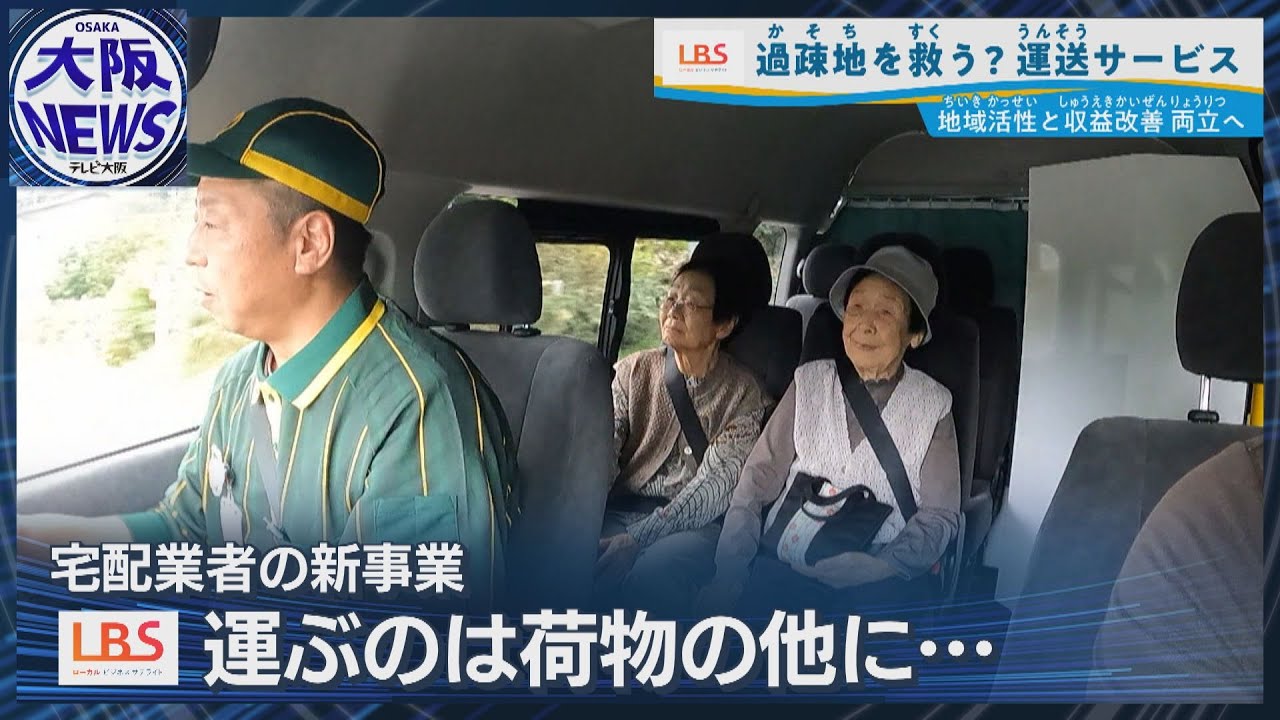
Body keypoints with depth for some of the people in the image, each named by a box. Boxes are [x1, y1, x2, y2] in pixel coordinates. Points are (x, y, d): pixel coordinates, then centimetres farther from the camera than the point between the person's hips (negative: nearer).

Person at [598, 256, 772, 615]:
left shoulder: (742, 392, 1)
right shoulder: (633, 371, 10)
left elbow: (719, 484, -11)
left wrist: (637, 537, -24)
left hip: (697, 522, -3)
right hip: (622, 509, 3)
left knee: (652, 572, -36)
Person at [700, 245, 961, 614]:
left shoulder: (932, 405, 6)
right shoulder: (810, 382, 9)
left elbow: (939, 514, 3)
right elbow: (760, 475, 4)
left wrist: (883, 570, -15)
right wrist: (729, 569, -9)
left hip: (875, 584, 0)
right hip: (779, 571, 1)